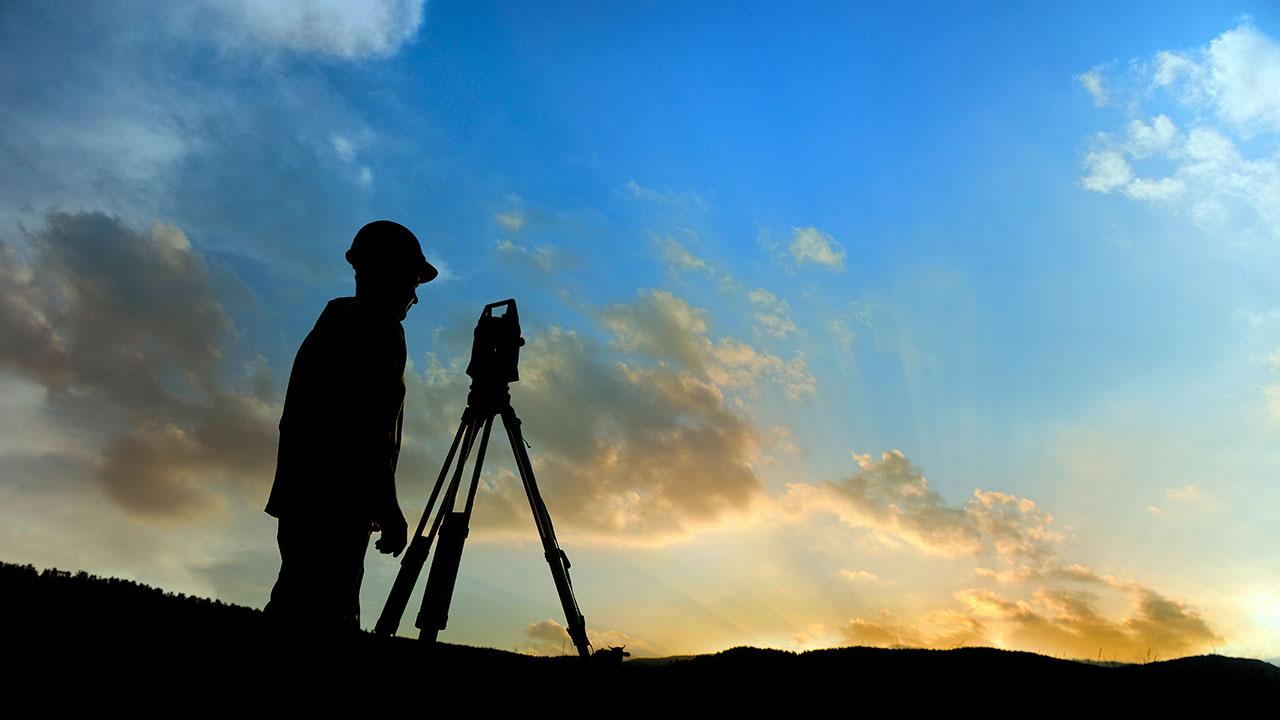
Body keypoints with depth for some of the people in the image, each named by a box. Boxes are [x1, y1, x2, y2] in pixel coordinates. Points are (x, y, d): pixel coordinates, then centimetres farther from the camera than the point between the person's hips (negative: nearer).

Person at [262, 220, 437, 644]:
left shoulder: (329, 325, 19)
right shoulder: (380, 329, -8)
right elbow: (372, 429, -18)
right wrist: (388, 507, -14)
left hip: (301, 500, 10)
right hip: (336, 508, -9)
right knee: (315, 626, -9)